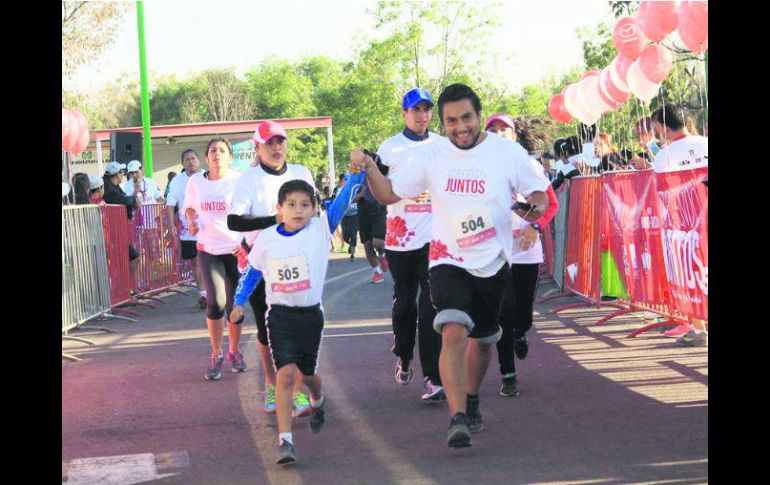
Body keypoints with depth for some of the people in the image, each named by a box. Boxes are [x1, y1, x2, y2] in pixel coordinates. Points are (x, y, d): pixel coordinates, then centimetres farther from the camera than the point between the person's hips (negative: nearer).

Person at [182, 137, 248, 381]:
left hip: (236, 249, -1)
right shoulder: (196, 181, 3)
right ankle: (216, 355, 3)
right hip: (208, 250, 1)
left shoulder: (239, 181, -7)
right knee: (215, 302, -13)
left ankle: (234, 351, 29)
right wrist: (192, 220, -2)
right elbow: (189, 207, 20)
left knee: (235, 305, 7)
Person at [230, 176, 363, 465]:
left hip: (311, 314, 1)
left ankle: (317, 401, 54)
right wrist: (239, 302, 8)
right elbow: (251, 271, 13)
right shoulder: (266, 239, -2)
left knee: (307, 372, 17)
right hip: (280, 314, -1)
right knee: (286, 373, -15)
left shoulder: (320, 230, -7)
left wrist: (356, 173, -33)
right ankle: (285, 440, -17)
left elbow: (342, 202, -20)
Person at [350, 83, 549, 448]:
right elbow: (389, 194, 5)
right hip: (448, 262, -1)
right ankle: (458, 419, -28)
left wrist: (535, 207, -21)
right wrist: (369, 169, -14)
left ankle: (471, 401, 45)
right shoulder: (431, 156, -2)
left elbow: (539, 194, 3)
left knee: (482, 340, 18)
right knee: (454, 332, -24)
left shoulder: (508, 152, -5)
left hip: (493, 265, 1)